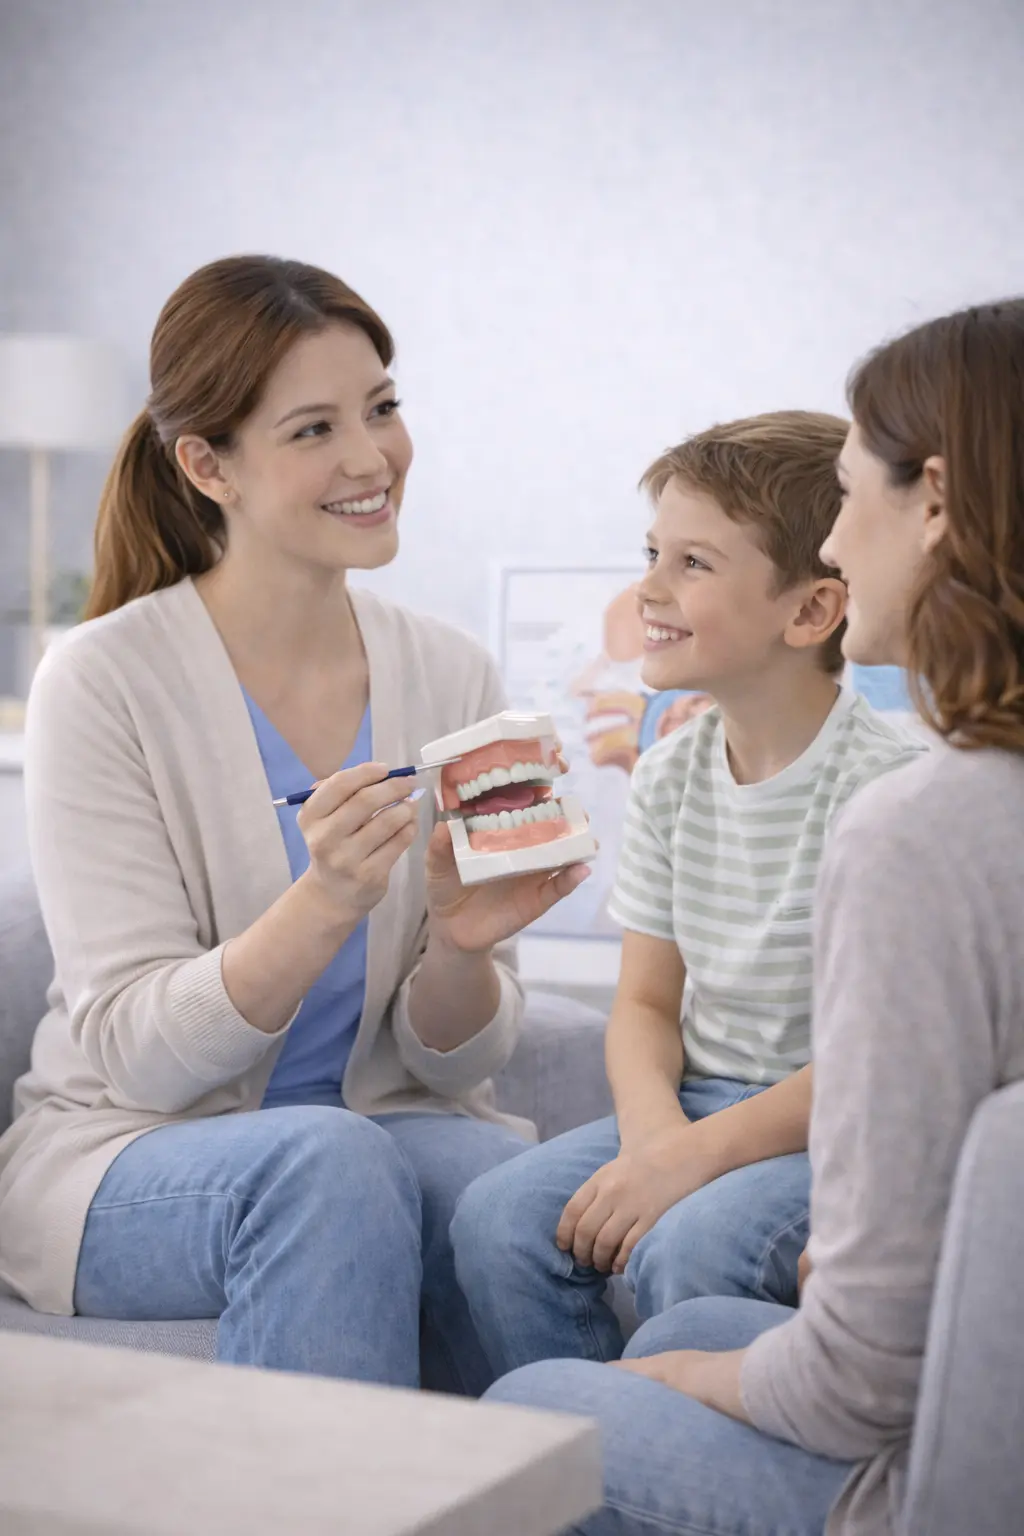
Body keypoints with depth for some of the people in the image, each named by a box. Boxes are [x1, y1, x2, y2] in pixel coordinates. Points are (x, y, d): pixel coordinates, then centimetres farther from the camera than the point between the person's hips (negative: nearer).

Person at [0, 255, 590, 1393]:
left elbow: (450, 1057, 4)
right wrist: (324, 905, -31)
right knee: (330, 1158, -34)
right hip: (123, 1159, -3)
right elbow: (136, 1051, -15)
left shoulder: (452, 678, 1)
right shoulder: (101, 684, -11)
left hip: (386, 1131, 3)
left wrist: (461, 944, -19)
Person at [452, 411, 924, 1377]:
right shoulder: (669, 777, 6)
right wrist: (652, 1131, -13)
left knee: (688, 1246, -31)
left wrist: (693, 1156, -24)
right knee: (496, 1218, -15)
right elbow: (646, 1004, 8)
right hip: (700, 1106, 6)